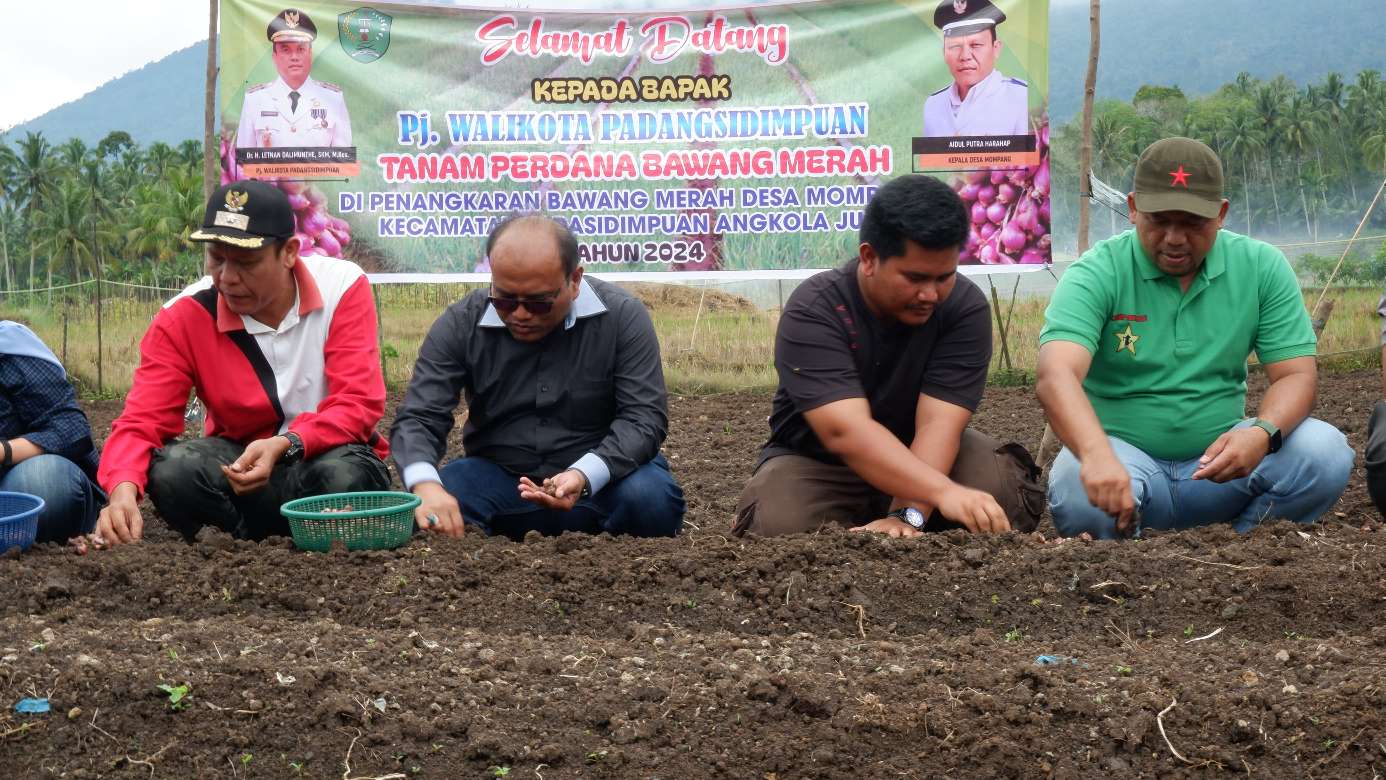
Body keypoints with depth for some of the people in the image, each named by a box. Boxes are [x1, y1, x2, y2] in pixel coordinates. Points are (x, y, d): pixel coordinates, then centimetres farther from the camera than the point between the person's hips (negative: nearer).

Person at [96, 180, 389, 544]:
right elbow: (141, 423, -15)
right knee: (174, 470, -31)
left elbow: (358, 404, -18)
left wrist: (285, 445, -36)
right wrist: (123, 490, -37)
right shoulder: (183, 317, -10)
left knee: (343, 474, -37)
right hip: (238, 457, 1)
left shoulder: (342, 288, -13)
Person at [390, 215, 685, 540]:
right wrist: (426, 486, -36)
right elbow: (419, 416, -12)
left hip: (601, 474, -1)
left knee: (653, 497, -34)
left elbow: (644, 415, -16)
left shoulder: (622, 317, -12)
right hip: (497, 474, 1)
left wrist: (585, 476, -35)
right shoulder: (460, 324, -9)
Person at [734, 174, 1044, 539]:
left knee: (1004, 487, -26)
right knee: (781, 525, -32)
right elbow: (846, 431, -38)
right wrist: (944, 492, -51)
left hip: (926, 455, 2)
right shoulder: (813, 311, -26)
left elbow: (937, 423, -25)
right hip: (818, 463, -2)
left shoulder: (966, 307, -17)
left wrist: (907, 516, -41)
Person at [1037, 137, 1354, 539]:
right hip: (1125, 458, -3)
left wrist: (1264, 432, -26)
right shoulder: (1096, 275, -10)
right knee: (1080, 491, -36)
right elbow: (1056, 376, -26)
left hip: (1218, 459, 3)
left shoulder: (1262, 267, 1)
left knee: (1325, 450, -22)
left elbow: (1296, 375, -1)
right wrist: (1097, 456, -47)